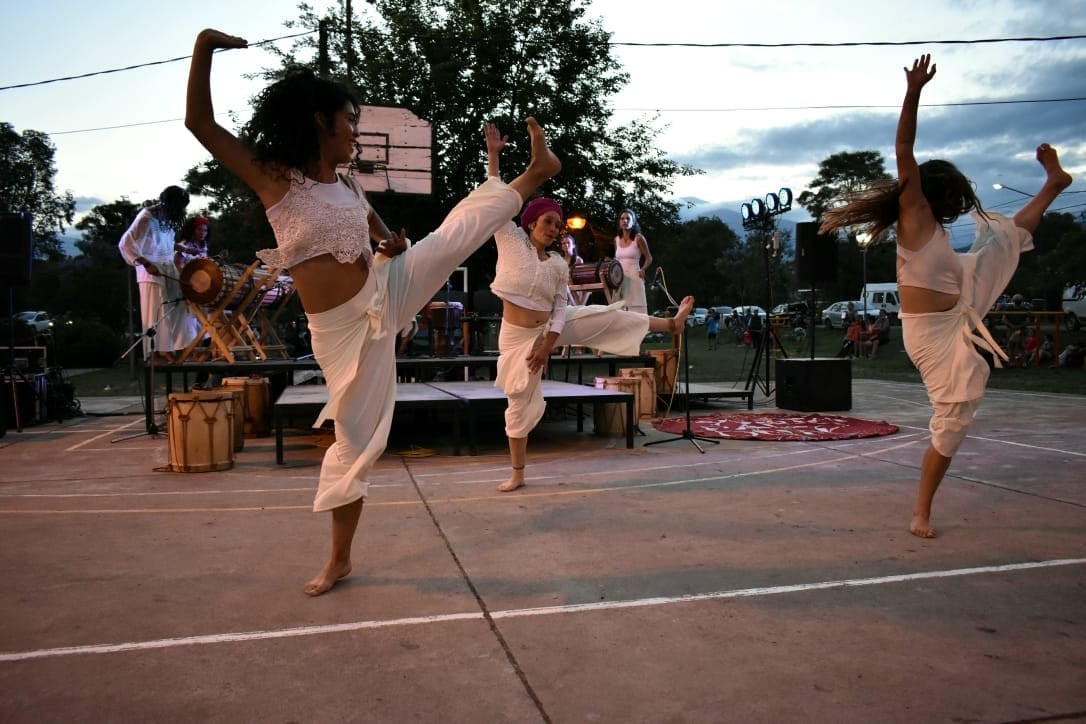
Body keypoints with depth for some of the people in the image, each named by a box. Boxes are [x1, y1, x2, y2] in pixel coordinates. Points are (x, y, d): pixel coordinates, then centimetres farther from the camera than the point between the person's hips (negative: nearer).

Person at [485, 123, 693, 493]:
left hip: (550, 327, 4)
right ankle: (517, 474, 17)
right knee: (522, 403, 2)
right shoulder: (511, 241, -10)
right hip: (518, 335, -4)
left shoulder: (559, 265, 0)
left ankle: (670, 323, 27)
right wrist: (493, 154, -25)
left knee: (609, 317, 5)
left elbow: (560, 307, 0)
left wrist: (548, 344, -11)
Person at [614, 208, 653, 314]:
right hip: (619, 279, 5)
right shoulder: (616, 239, 11)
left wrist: (642, 270, -15)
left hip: (634, 278, -5)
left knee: (636, 310, -8)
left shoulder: (638, 238, -2)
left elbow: (649, 258, 1)